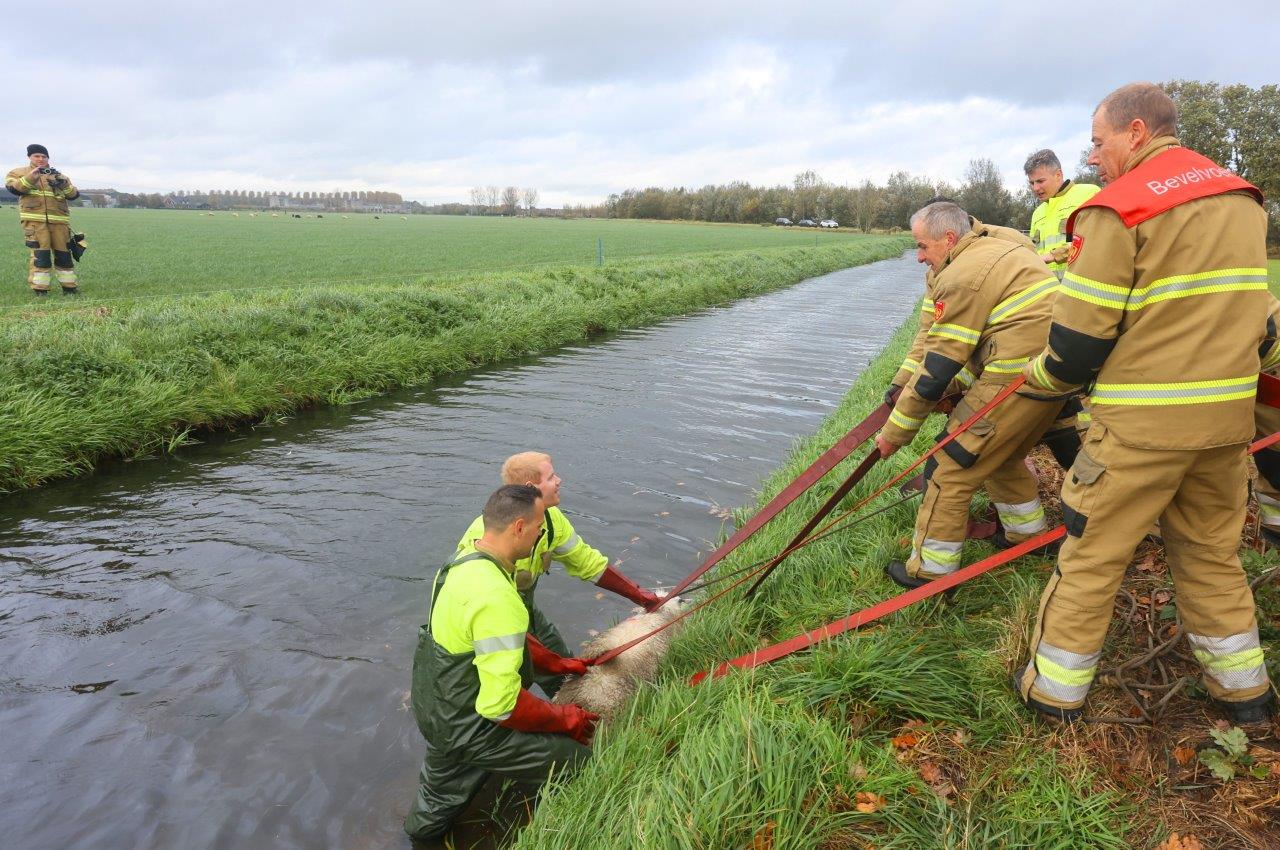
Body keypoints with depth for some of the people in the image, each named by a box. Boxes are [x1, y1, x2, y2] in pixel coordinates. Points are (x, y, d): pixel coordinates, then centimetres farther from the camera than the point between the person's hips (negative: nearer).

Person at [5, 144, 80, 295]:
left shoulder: (58, 175, 22)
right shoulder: (19, 172, 13)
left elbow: (74, 195, 12)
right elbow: (13, 188, -5)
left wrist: (64, 184, -7)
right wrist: (30, 177, -16)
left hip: (59, 220, 3)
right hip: (35, 220, -3)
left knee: (64, 253, 4)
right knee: (40, 253, -10)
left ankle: (69, 286, 11)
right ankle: (40, 288, -7)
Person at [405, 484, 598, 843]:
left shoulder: (462, 564, 0)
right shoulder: (497, 598, -33)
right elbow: (502, 706, -30)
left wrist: (557, 663, 14)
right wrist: (564, 719, -15)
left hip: (436, 711, 9)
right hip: (470, 729, -9)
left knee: (437, 801, 33)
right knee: (579, 763, 0)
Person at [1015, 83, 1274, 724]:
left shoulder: (1117, 210, -13)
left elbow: (1077, 342, -15)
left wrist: (1038, 378, 3)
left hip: (1141, 424, -7)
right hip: (1228, 414, 7)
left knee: (1091, 555, 5)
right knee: (1212, 551, 22)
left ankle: (1055, 690, 18)